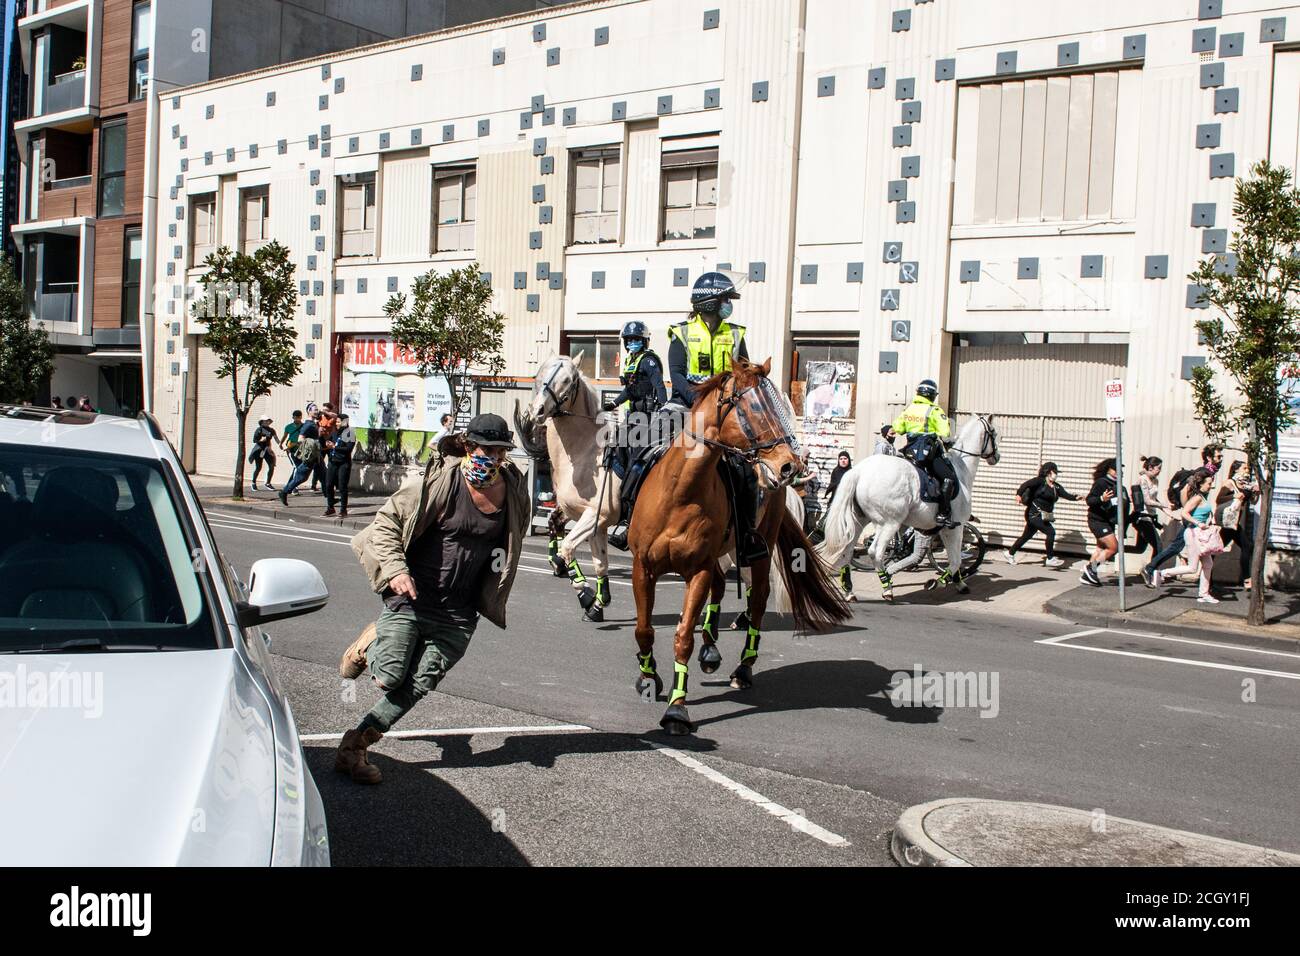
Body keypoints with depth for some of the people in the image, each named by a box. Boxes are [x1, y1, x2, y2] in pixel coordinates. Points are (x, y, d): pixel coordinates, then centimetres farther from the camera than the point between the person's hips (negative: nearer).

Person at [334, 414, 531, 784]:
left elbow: (510, 544, 21)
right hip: (411, 596, -4)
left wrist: (491, 598, 20)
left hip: (458, 613, 4)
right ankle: (369, 645, 26)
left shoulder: (514, 490, 4)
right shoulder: (440, 480, -10)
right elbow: (386, 521, -6)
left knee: (418, 685, 0)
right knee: (390, 677, -10)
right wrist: (395, 569, -21)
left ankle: (354, 746, 15)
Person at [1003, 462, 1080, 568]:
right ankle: (1050, 559, -8)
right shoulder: (1040, 481, -9)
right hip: (1034, 514, -8)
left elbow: (1066, 495, 1)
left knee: (1027, 535, 15)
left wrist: (1075, 497, -18)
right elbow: (1026, 485, -20)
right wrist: (1019, 494, -35)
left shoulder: (1057, 487, 11)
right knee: (1050, 531, -15)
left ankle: (1009, 553, 29)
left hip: (1044, 517, 8)